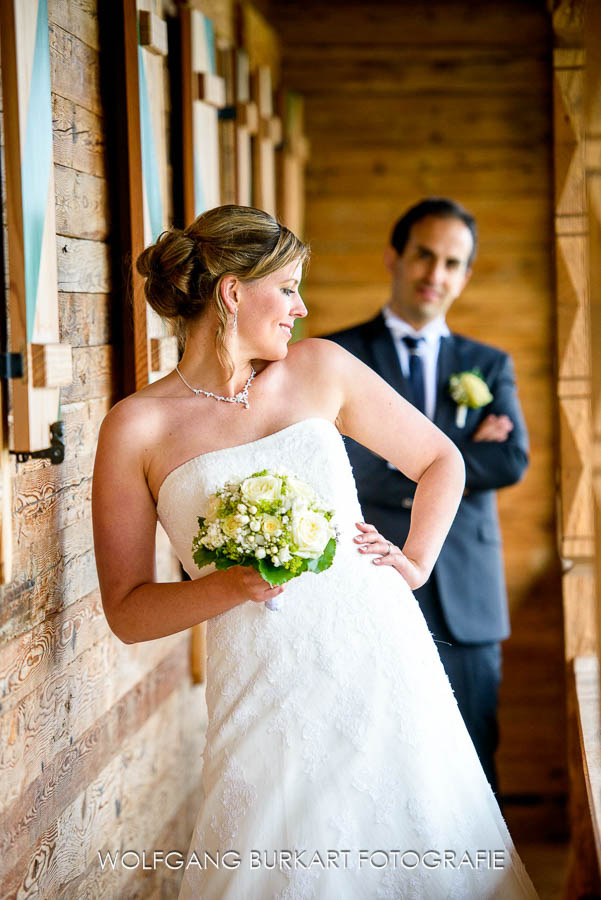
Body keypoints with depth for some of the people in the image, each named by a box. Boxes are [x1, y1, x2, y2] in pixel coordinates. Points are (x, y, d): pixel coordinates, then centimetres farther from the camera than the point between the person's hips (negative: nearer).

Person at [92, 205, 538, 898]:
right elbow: (126, 612, -1)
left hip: (383, 662, 3)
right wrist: (233, 585, -15)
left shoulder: (320, 368, 7)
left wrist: (416, 562, 7)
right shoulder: (136, 428, -1)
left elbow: (440, 460, 19)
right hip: (268, 698, -2)